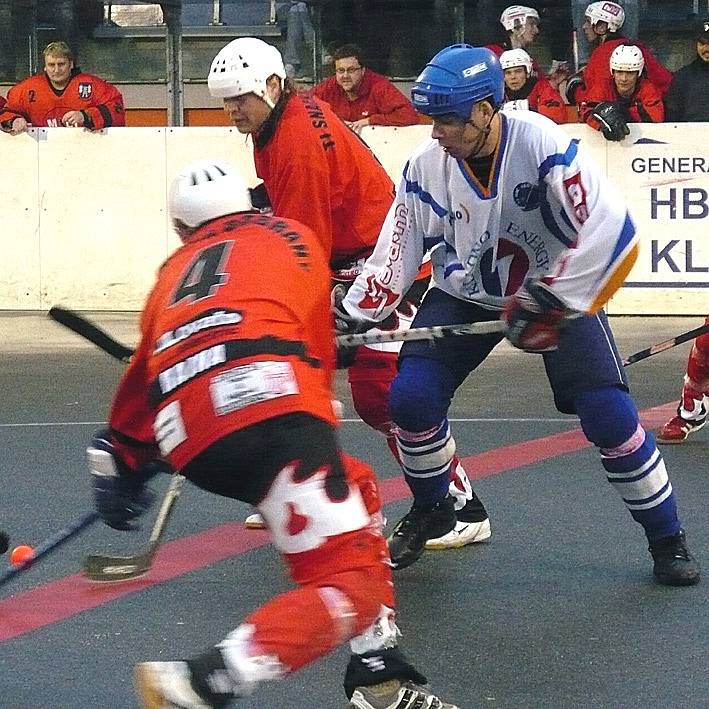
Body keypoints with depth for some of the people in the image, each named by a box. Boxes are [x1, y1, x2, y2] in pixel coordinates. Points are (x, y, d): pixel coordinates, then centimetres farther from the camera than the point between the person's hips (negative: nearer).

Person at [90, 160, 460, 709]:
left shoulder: (175, 271, 36)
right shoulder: (289, 236, 28)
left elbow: (140, 381, 40)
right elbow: (318, 347, 27)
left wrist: (123, 461, 53)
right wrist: (314, 416, 41)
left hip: (187, 440, 6)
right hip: (265, 404, -5)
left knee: (356, 487, 28)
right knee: (352, 585, -8)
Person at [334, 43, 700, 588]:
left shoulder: (541, 144, -29)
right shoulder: (427, 165, -13)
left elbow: (611, 232, -34)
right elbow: (397, 251, -2)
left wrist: (552, 301, -32)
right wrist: (351, 315, -7)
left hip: (556, 290, -4)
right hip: (464, 294, 4)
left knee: (607, 413, -15)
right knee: (412, 396, -11)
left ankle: (667, 538, 5)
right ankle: (432, 509, 18)